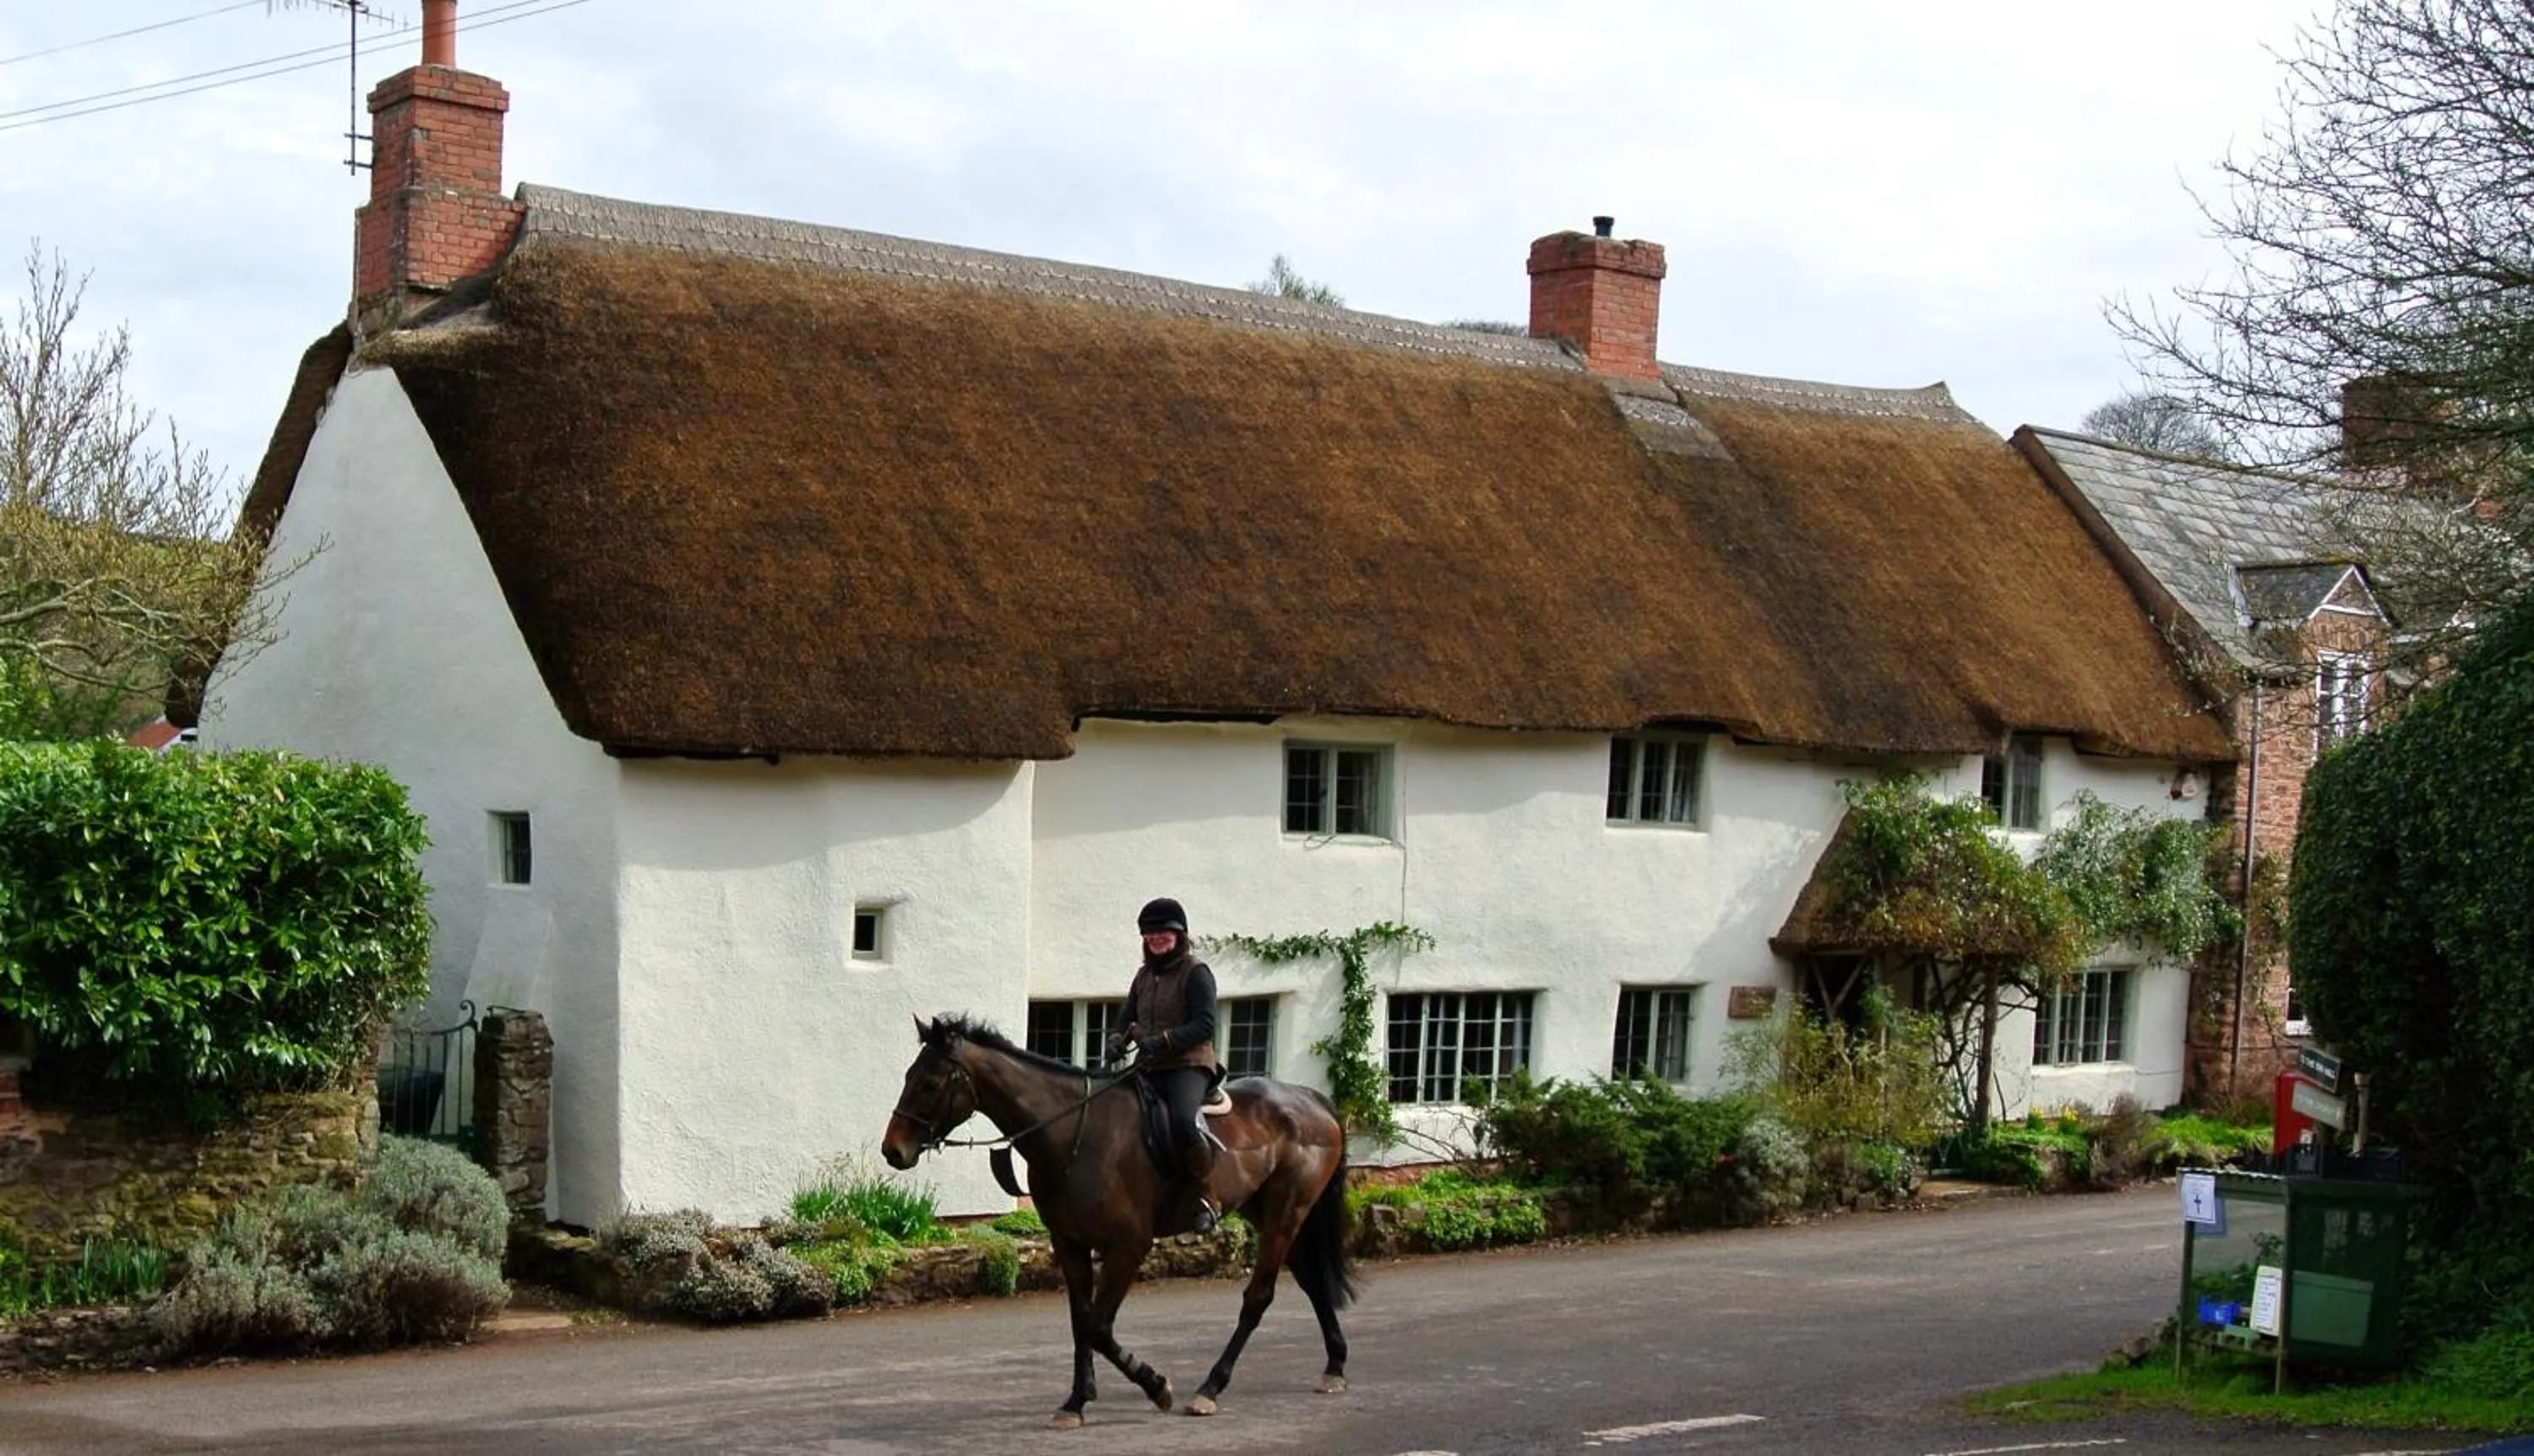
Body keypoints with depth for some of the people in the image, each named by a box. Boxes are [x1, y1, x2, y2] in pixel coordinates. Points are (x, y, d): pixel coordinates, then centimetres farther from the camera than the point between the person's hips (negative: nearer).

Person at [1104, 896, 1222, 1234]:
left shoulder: (1196, 973, -3)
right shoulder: (1145, 975, 19)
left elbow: (1204, 1025, -12)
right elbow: (1127, 1017, 21)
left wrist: (1163, 1041, -24)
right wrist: (1118, 1039, -3)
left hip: (1188, 1065, -8)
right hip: (1149, 1068, 8)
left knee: (1184, 1121, -34)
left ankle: (1207, 1196, -20)